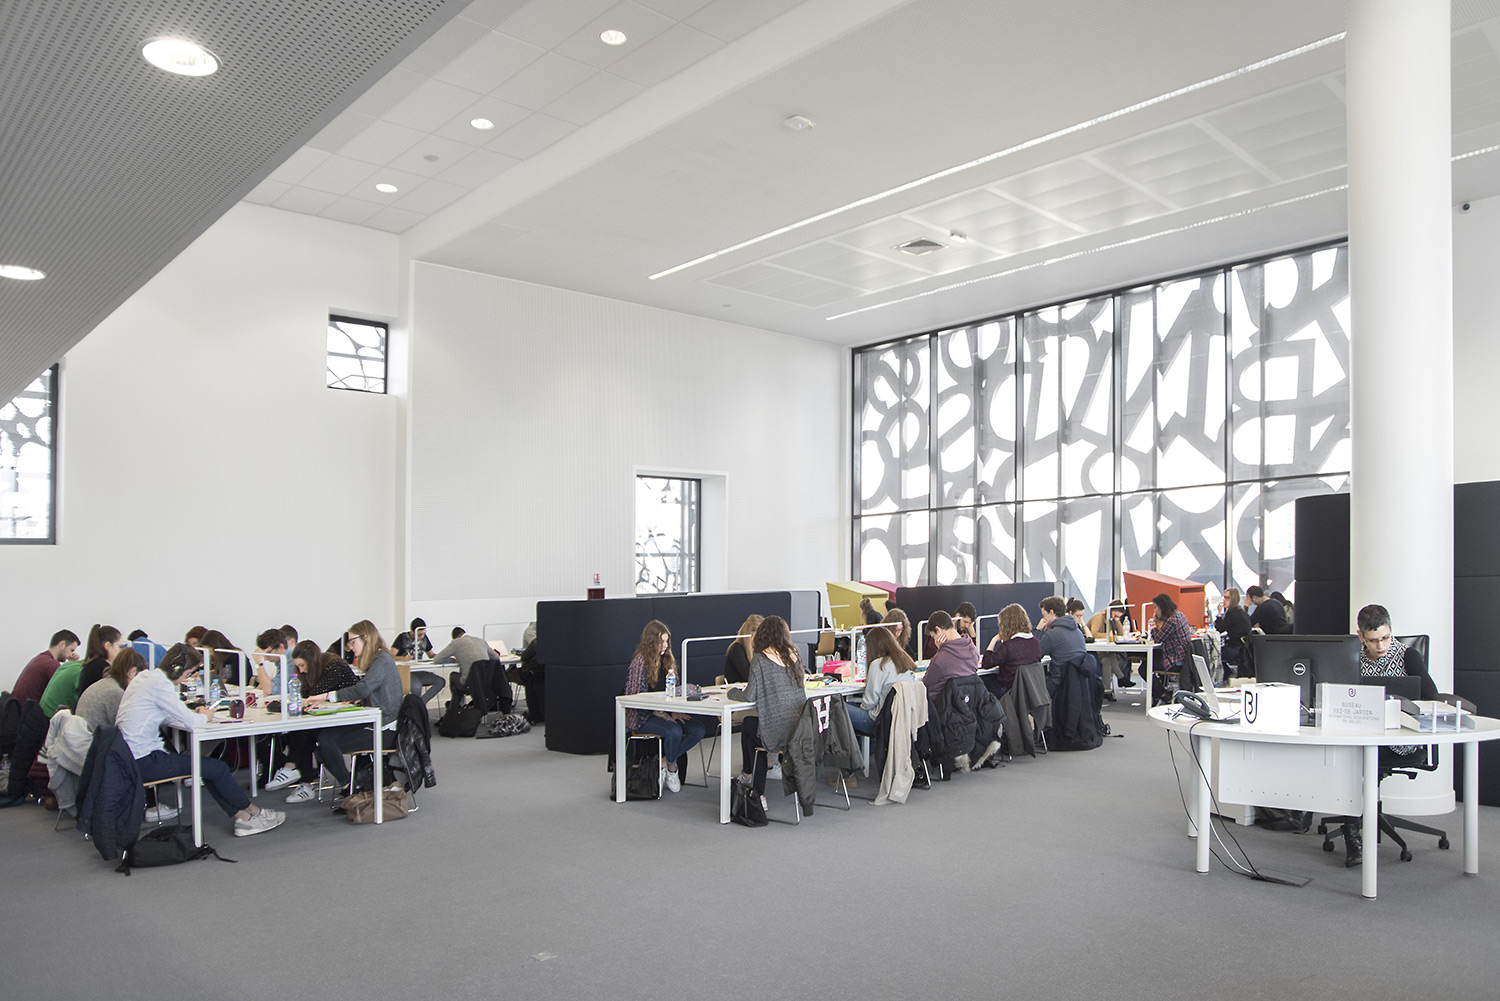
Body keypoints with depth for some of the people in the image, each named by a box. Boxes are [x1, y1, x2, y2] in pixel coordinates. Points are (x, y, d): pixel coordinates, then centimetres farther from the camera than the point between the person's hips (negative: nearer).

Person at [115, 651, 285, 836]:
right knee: (217, 768, -4)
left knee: (210, 767, 10)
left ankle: (240, 816, 10)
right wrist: (204, 717, 3)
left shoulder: (143, 677, 10)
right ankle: (254, 813, 12)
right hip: (143, 762, -10)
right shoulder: (159, 684, -20)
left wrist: (196, 714, 5)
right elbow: (191, 722, -20)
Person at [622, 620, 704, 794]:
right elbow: (634, 697, -13)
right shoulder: (640, 662, -9)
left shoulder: (667, 660, 13)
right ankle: (671, 766, -2)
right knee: (674, 731, -34)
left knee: (700, 728, -17)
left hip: (665, 712, 7)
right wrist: (659, 713, -18)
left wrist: (674, 712, -3)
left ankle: (664, 763, -6)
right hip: (643, 717, -7)